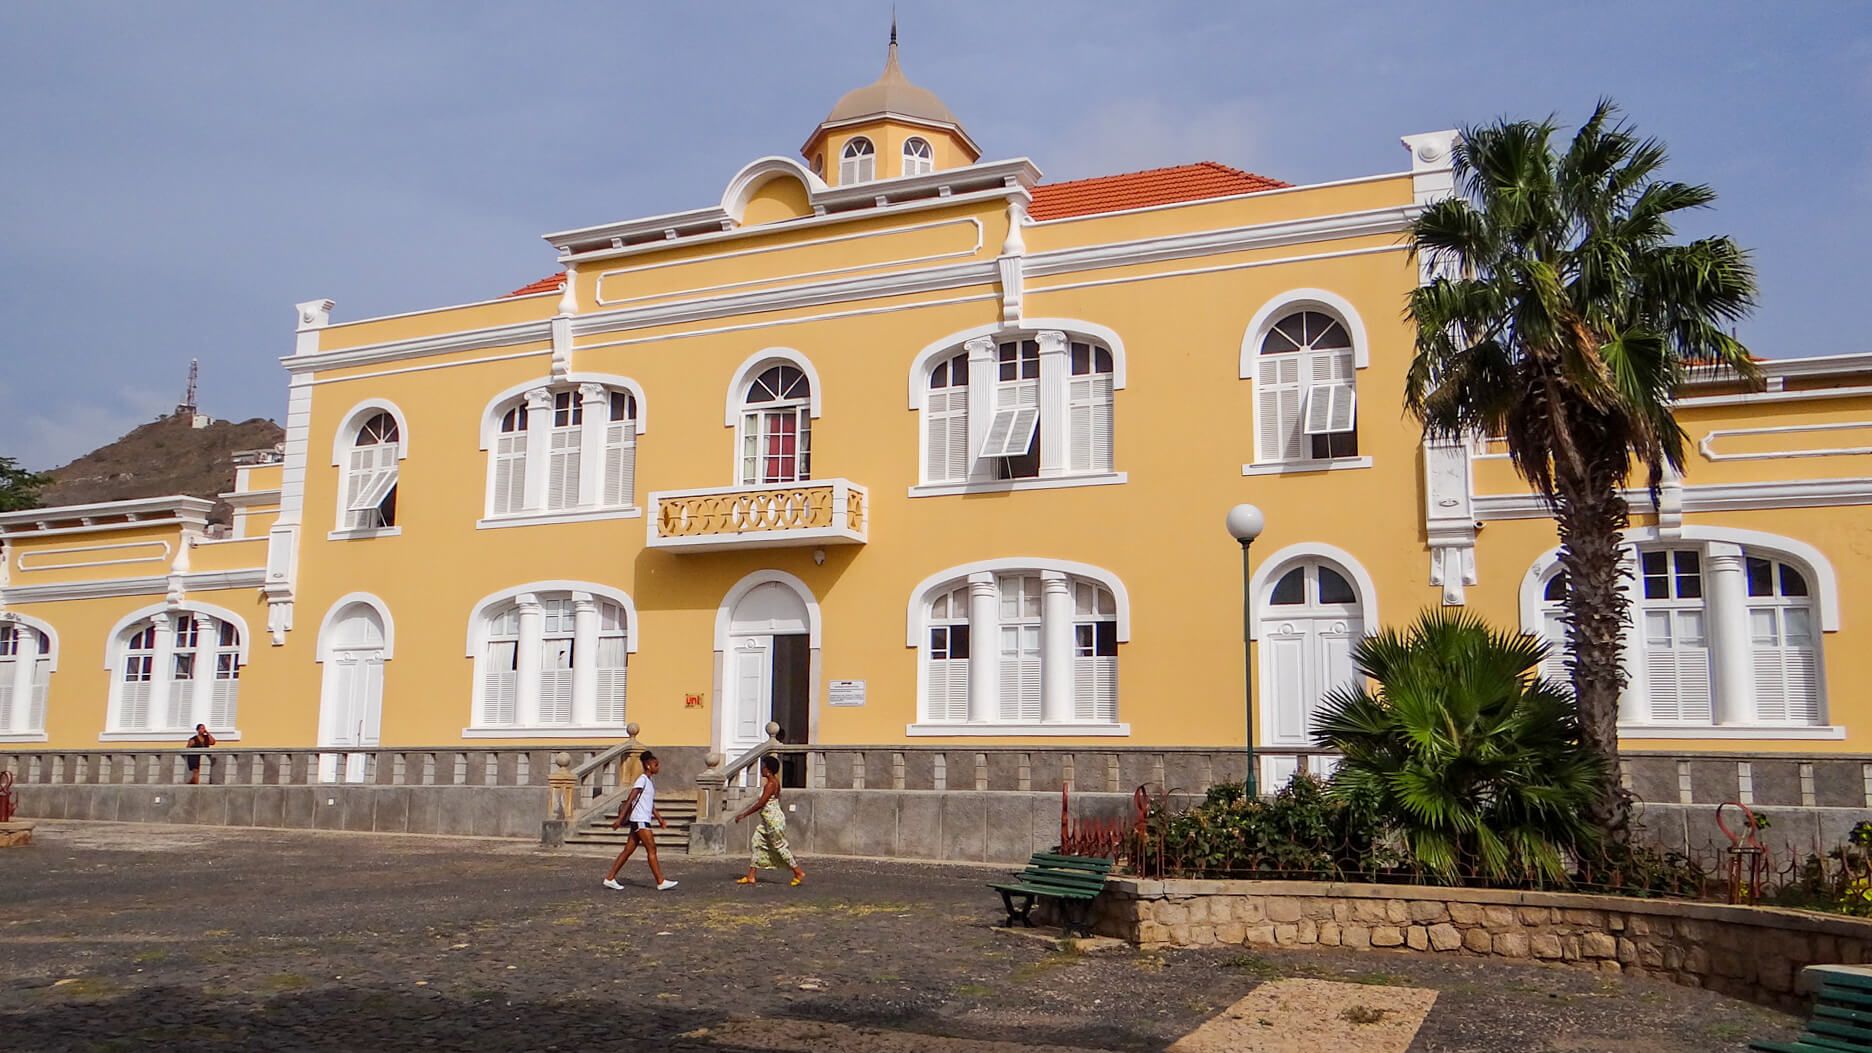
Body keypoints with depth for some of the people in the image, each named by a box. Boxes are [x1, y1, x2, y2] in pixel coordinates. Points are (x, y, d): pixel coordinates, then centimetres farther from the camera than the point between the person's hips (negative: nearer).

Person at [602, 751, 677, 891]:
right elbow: (630, 800, -15)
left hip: (643, 821, 9)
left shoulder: (650, 782, 19)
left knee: (628, 851, 9)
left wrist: (660, 819, 13)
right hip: (639, 820, -9)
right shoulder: (642, 779, -10)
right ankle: (661, 882, -8)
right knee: (652, 850, -8)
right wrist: (620, 818, -20)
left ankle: (610, 879, 12)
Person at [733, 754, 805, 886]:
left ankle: (798, 872, 9)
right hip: (767, 821, 10)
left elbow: (760, 804, -23)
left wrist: (743, 815, -18)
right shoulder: (773, 782, 9)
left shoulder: (771, 784, -20)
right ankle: (750, 877, 12)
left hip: (774, 820, -10)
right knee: (757, 844, 9)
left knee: (780, 846, -1)